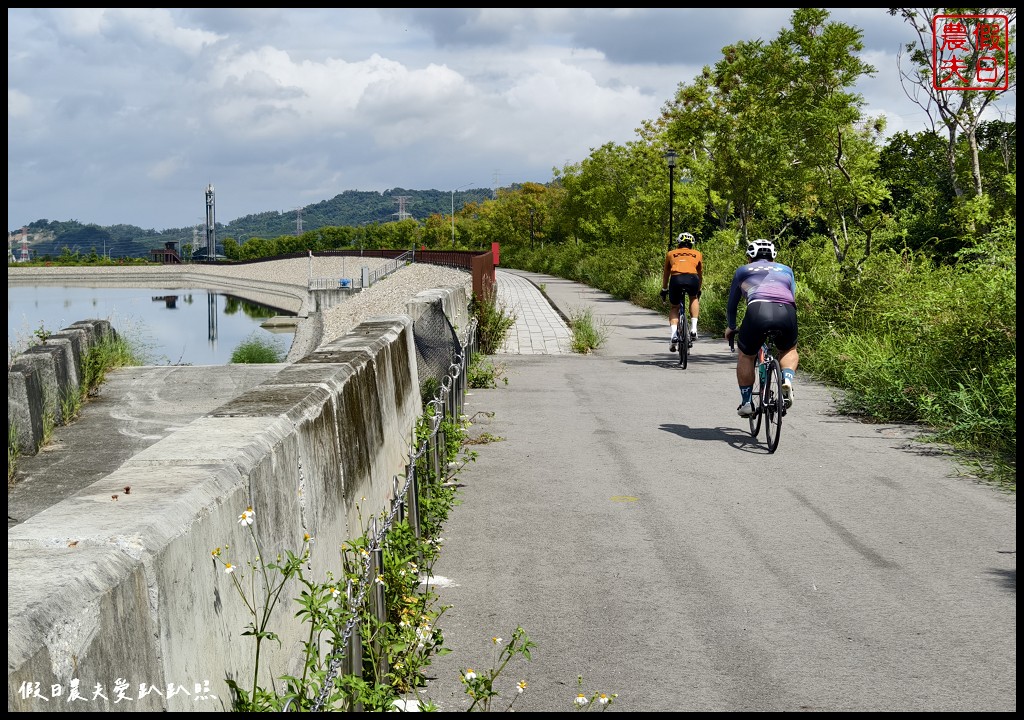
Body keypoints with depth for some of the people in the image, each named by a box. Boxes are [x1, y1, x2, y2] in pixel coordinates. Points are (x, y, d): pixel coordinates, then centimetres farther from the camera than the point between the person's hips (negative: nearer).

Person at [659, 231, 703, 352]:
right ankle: (693, 329, 17)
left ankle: (674, 335, 0)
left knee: (674, 308, 22)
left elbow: (665, 274, 40)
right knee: (694, 299, 32)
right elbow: (700, 275, 42)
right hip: (692, 279, 0)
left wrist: (664, 290, 54)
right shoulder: (698, 254, 31)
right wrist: (699, 291, 56)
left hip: (676, 279, 0)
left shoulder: (671, 254, 31)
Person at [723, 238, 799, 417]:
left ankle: (746, 402, 17)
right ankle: (787, 380, 2)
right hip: (787, 312, 2)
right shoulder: (786, 270, 33)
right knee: (789, 350, 29)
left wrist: (730, 328, 53)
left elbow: (731, 305, 36)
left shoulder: (743, 270, 30)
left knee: (746, 356, 22)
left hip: (758, 310, -1)